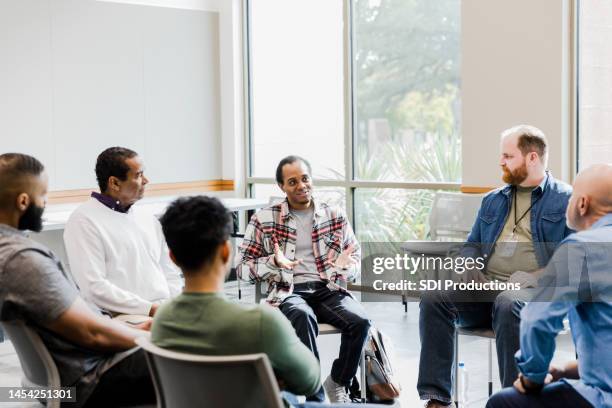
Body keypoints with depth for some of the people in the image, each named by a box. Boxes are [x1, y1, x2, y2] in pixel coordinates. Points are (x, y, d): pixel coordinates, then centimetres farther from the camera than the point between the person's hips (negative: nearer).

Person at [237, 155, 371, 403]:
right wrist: (274, 262, -17)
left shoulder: (334, 216, 12)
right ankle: (315, 396, -28)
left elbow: (356, 258, 13)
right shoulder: (264, 219, 5)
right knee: (303, 316, -38)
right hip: (287, 292, -2)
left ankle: (338, 383, -2)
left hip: (327, 289, 3)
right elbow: (243, 267, 3)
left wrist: (344, 266, -12)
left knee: (360, 321, -27)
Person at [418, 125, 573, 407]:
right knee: (433, 297, -21)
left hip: (536, 292, -5)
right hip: (485, 288, 6)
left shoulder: (565, 199, 5)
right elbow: (472, 244, 28)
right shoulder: (493, 200, 24)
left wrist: (535, 277, -18)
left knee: (507, 304, -39)